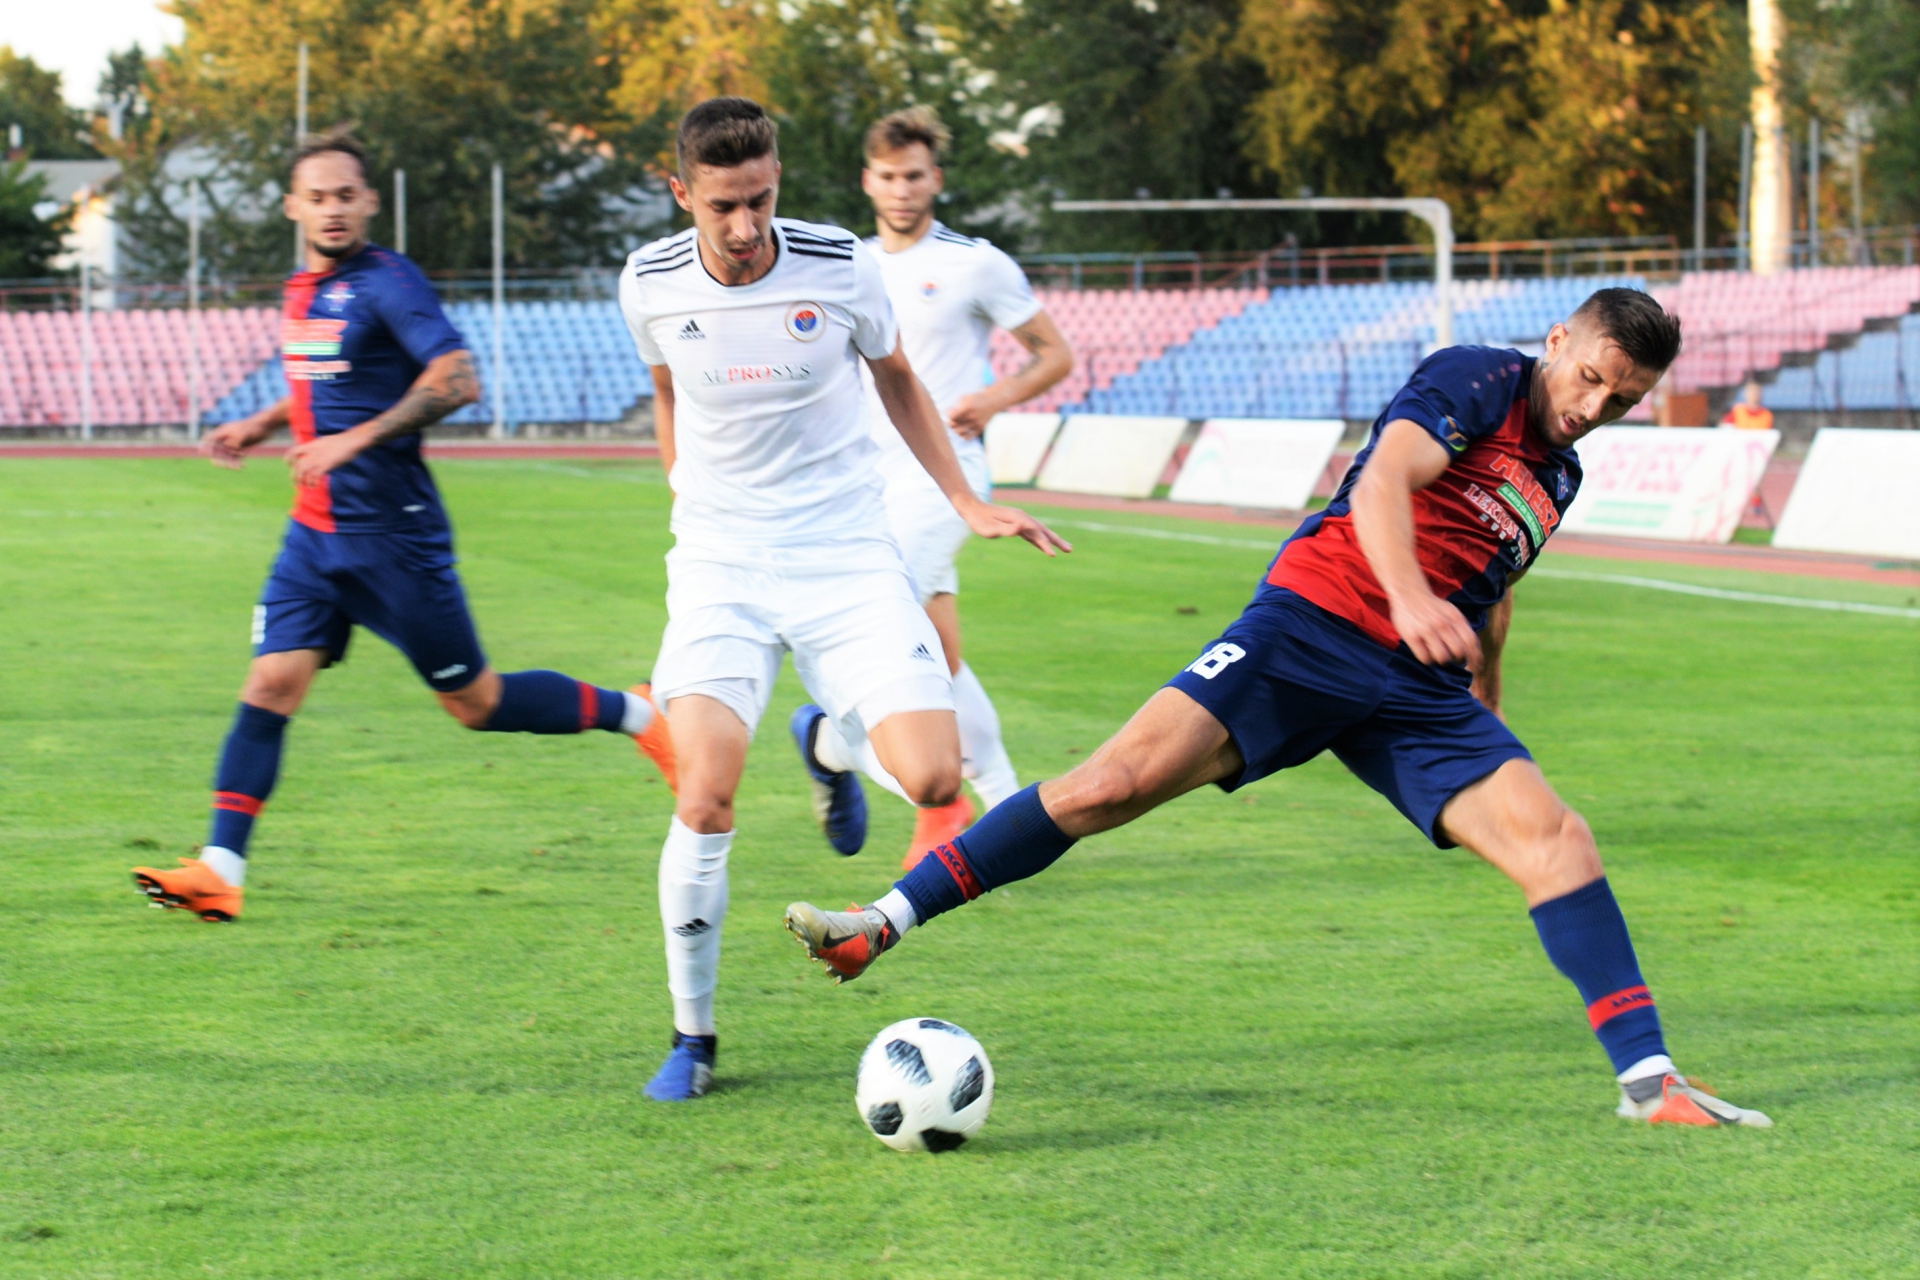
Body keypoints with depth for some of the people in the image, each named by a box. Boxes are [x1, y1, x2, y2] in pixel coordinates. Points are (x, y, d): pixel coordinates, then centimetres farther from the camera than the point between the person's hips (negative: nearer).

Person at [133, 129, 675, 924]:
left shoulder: (387, 283, -13)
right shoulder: (302, 291, 13)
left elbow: (457, 381, -23)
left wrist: (355, 440, -26)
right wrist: (259, 427, 17)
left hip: (394, 534, -7)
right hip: (316, 532, 7)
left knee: (476, 702, 2)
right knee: (271, 683, -6)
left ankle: (635, 714, 21)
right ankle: (221, 870, -10)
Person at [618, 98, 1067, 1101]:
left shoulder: (841, 268, -8)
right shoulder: (651, 286, -5)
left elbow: (896, 379, 12)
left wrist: (967, 504, 11)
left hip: (846, 556, 0)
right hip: (719, 566, 0)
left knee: (933, 779, -14)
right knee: (705, 800, -19)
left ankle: (832, 744, 26)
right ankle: (692, 1038, 0)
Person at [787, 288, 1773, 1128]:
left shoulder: (1558, 478, 20)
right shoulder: (1478, 380, -3)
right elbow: (1385, 476, -21)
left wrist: (1487, 702, 46)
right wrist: (1408, 597, -38)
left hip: (1420, 688, 6)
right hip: (1313, 622, -6)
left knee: (1554, 839, -13)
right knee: (1123, 777, -19)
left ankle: (1649, 1084, -11)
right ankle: (886, 921, -13)